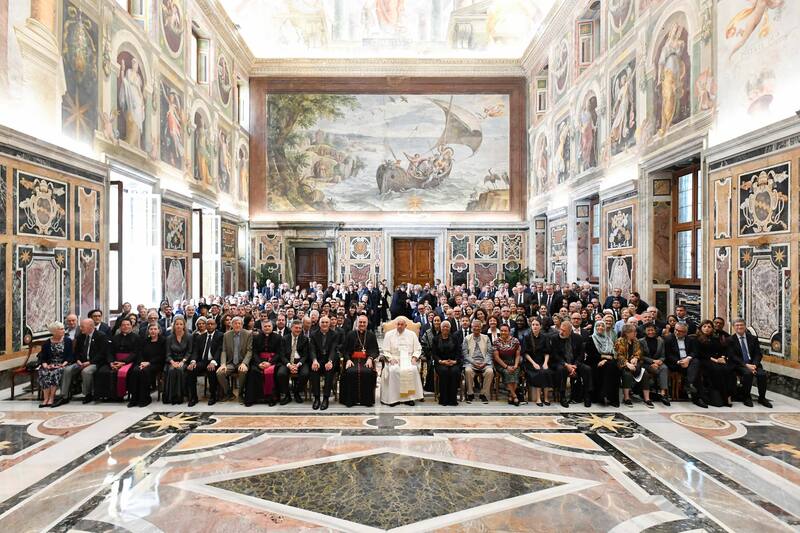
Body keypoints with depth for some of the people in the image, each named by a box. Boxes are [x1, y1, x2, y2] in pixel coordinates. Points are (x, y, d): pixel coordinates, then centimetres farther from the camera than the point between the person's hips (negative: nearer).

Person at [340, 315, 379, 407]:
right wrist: (348, 359, -7)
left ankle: (367, 400, -17)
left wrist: (370, 358, -11)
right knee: (351, 372, -31)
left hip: (366, 360, 0)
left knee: (368, 372, -32)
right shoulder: (350, 334, 16)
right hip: (352, 360, 0)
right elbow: (344, 350, 11)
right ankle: (351, 400, -17)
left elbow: (376, 350, 9)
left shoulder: (371, 335, 16)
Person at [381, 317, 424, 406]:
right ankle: (393, 398, -23)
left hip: (408, 359, 1)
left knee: (412, 370, -32)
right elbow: (386, 351, 6)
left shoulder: (412, 334, 14)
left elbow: (417, 349, 11)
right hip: (394, 359, 0)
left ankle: (409, 397, -22)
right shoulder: (389, 334, 11)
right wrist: (391, 358, -11)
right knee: (394, 370, -33)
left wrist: (414, 358, -6)